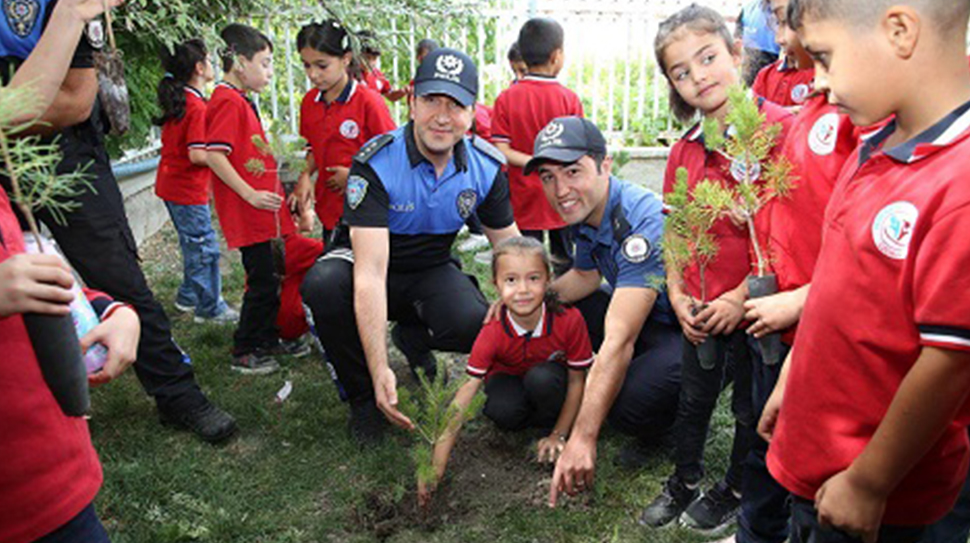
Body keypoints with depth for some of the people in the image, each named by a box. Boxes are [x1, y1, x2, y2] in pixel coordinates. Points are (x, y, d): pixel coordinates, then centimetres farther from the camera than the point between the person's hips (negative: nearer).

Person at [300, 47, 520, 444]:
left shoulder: (487, 167, -12)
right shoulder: (376, 164, -26)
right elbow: (370, 271, -35)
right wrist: (380, 371, -41)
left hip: (431, 269, 3)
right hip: (363, 261, -2)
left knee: (476, 325, -28)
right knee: (324, 285, -36)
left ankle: (413, 337, 11)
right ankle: (364, 396, -8)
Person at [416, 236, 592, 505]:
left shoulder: (569, 319, -28)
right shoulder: (493, 333, -28)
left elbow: (577, 380, -14)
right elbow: (464, 397, -30)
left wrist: (558, 435, -12)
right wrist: (437, 465, -35)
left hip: (550, 380, 0)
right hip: (509, 380, 0)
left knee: (542, 379, -35)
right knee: (502, 412, -34)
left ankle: (548, 426, -5)